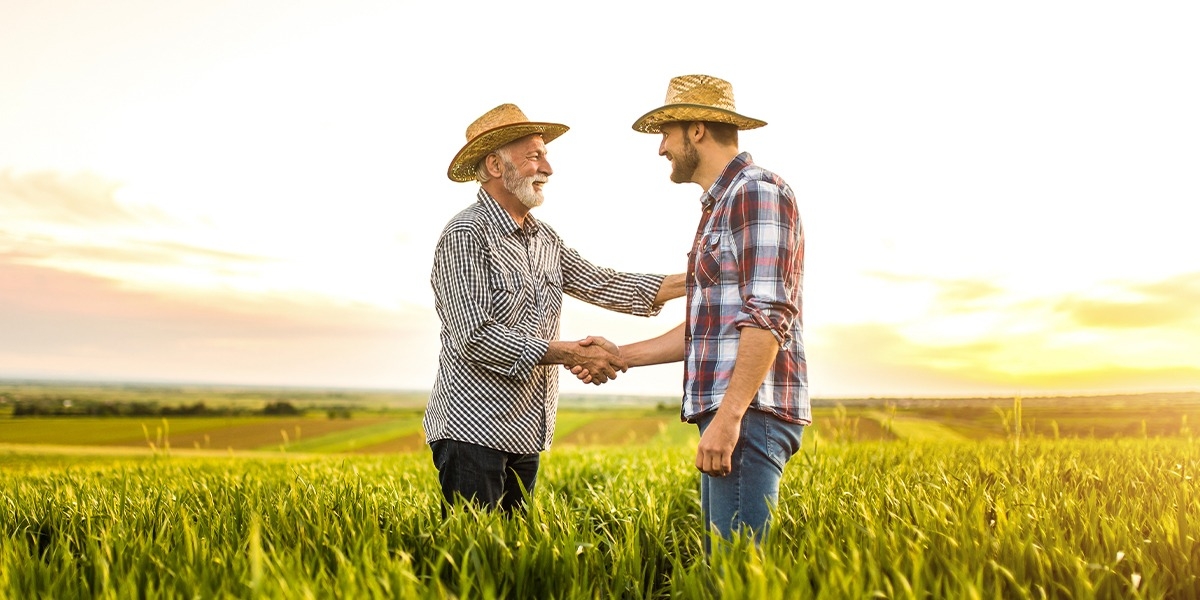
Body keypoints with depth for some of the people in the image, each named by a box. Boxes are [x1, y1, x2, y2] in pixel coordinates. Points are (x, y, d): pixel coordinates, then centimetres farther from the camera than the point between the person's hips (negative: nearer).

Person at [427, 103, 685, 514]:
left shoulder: (543, 238, 13)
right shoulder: (466, 236, -14)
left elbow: (598, 283, 8)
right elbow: (475, 338, -21)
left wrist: (693, 281, 0)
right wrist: (570, 353, -21)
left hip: (525, 434, 8)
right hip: (473, 432, -8)